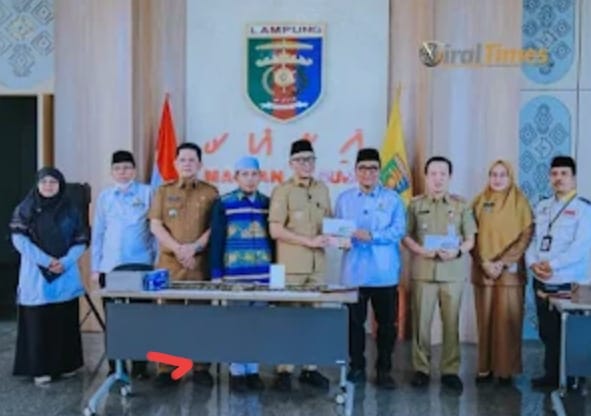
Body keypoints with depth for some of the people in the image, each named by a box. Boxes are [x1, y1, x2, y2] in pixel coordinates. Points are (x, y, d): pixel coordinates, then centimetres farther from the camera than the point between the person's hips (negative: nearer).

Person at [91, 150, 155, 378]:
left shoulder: (147, 193, 0)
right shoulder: (104, 196, 7)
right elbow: (97, 233, 9)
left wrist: (157, 261, -5)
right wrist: (95, 267, 5)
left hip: (141, 266, -2)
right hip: (110, 267, 2)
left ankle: (139, 366, 14)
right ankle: (114, 366, 19)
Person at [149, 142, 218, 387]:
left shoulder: (210, 193, 8)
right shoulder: (163, 192, 11)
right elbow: (155, 226, 3)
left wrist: (194, 247, -13)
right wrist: (178, 248, -11)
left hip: (200, 263, -1)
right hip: (169, 262, 1)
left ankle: (201, 368, 9)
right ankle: (165, 369, 7)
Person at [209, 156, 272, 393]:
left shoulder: (267, 203, 9)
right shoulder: (224, 203, -2)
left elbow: (273, 237, 13)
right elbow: (216, 240, -3)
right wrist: (216, 273, -7)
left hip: (263, 273, 3)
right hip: (234, 273, -3)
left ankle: (252, 370, 19)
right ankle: (236, 371, 13)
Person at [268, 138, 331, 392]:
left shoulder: (322, 189, 13)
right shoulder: (283, 191, -5)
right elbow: (275, 230, -11)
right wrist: (309, 241, -16)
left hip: (317, 264, 5)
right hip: (291, 265, -5)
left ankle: (310, 368, 18)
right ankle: (284, 370, 9)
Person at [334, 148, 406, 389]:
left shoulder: (392, 199, 3)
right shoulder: (344, 199, 10)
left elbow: (399, 230, -7)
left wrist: (372, 236, -19)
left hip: (385, 273, -1)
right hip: (354, 272, 1)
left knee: (386, 323, 5)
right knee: (354, 322, 8)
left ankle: (384, 370, 17)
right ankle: (356, 367, 21)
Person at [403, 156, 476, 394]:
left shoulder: (461, 205, 6)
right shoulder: (415, 204, 5)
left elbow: (470, 239, 6)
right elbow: (406, 236, 4)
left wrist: (457, 252, -14)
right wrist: (421, 250, -14)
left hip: (452, 272, 1)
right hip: (423, 271, 0)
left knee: (451, 323, 5)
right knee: (421, 322, 3)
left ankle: (450, 371, 14)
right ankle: (421, 369, 15)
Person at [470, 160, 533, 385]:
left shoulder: (520, 202, 1)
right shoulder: (479, 202, 7)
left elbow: (526, 235, -4)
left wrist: (503, 262, -13)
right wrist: (484, 262, -9)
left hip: (510, 271, -2)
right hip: (483, 270, 2)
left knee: (507, 321, -2)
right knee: (485, 320, 4)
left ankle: (506, 369, 6)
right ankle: (485, 367, 12)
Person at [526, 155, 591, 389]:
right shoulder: (542, 206, 13)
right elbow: (531, 238, 8)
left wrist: (552, 264, -19)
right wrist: (533, 263, -10)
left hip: (568, 284, -5)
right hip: (541, 282, 5)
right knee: (547, 333, 13)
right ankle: (552, 376, 26)